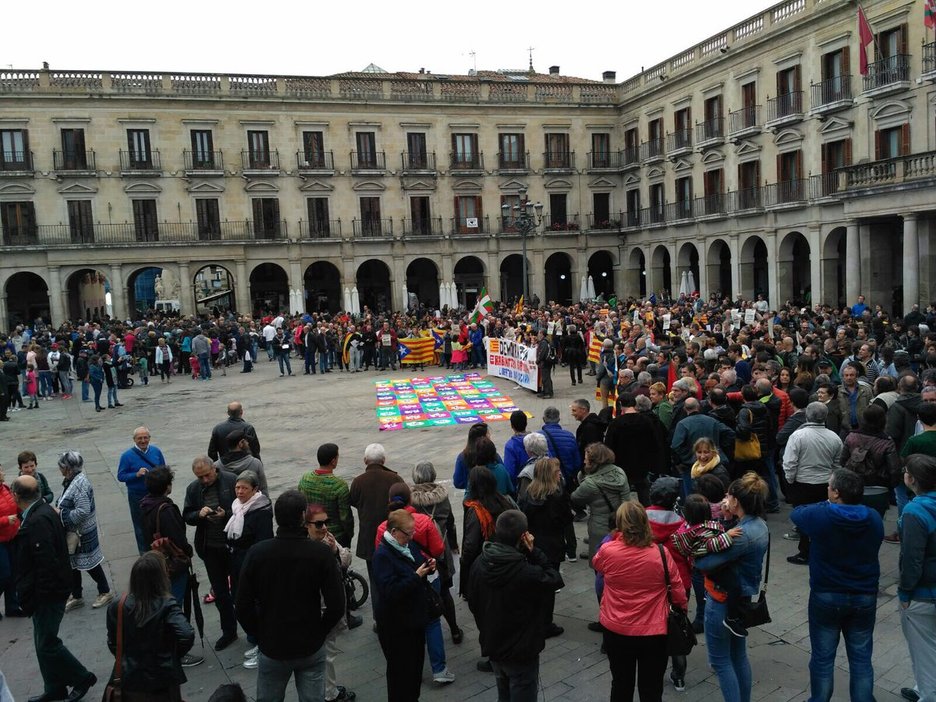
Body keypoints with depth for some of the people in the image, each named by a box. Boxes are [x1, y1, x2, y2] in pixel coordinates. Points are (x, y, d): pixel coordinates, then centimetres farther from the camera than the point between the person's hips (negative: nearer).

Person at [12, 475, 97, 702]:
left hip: (48, 593, -10)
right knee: (44, 642, 19)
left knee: (46, 643, 2)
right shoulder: (43, 511, 5)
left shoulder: (37, 521, -26)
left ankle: (82, 678, 18)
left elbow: (47, 564, -27)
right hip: (48, 591, 10)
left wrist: (36, 597, -19)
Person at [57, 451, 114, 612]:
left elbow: (83, 511, -30)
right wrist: (59, 510, 4)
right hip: (72, 533, 9)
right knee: (73, 564, 18)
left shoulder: (80, 484, -26)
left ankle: (105, 592, 23)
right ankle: (76, 597, 32)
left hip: (82, 533, -9)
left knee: (90, 563, 6)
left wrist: (61, 513, -22)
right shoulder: (71, 481, 4)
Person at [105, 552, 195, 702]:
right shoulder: (166, 606, -22)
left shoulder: (118, 607, -12)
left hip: (131, 680, 2)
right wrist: (175, 654, -11)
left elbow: (113, 644, -1)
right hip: (164, 680, -2)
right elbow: (187, 635, -32)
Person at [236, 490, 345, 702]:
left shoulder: (256, 553, -14)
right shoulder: (322, 553, -17)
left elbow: (243, 607, -9)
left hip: (271, 647, 1)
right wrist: (318, 632, 2)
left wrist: (260, 635, 6)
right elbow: (336, 606, -16)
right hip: (311, 647, -1)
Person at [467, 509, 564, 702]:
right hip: (521, 650, -6)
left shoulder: (479, 563, -10)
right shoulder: (527, 572, -32)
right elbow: (554, 579, -13)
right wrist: (534, 552, -15)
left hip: (492, 645, 6)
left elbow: (473, 602, 3)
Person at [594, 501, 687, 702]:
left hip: (616, 631, 1)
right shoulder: (661, 553, -17)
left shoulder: (607, 551, -16)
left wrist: (614, 539, 6)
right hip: (653, 632, -1)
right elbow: (677, 590, -4)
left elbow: (596, 564, 10)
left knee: (621, 685, 22)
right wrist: (682, 607, 14)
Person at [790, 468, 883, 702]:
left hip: (826, 596, -3)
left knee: (822, 657, 11)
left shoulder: (820, 516, -19)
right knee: (861, 659, 14)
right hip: (865, 597, 3)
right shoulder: (874, 518, -7)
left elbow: (796, 513, 2)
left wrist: (826, 505, 11)